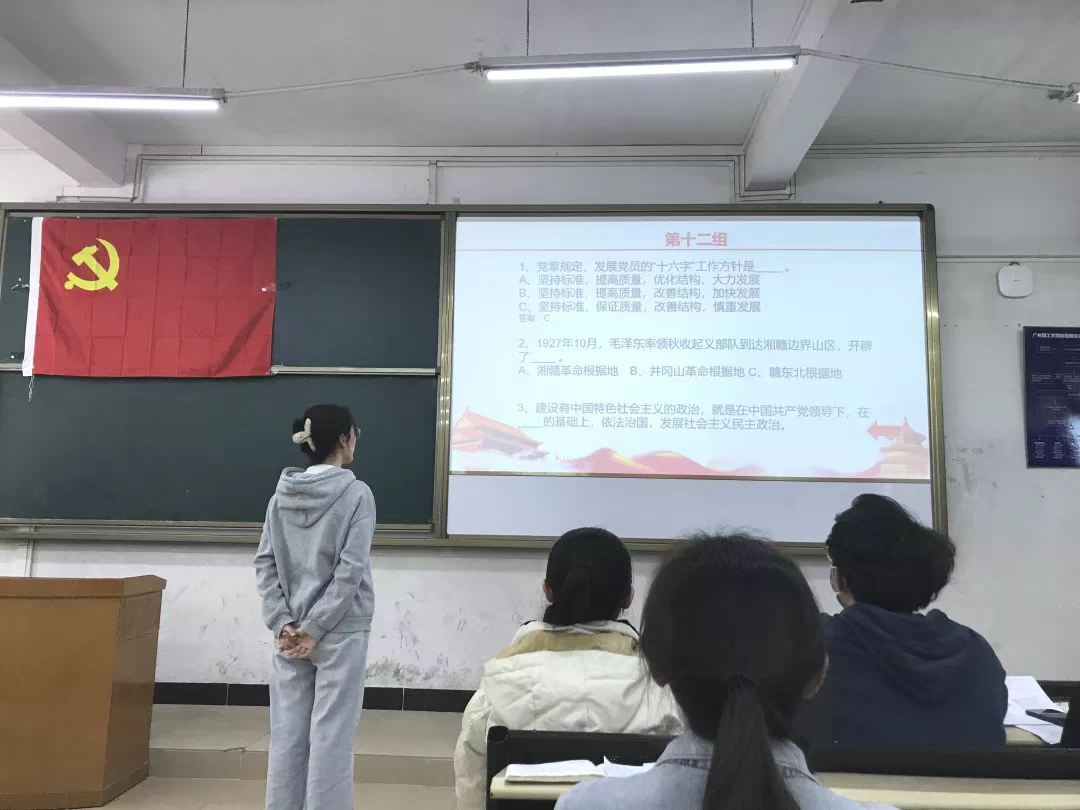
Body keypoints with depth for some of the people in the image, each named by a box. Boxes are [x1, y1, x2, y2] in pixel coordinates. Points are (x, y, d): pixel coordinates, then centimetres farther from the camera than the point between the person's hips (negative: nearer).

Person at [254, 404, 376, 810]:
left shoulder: (282, 494, 5)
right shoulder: (356, 493, -10)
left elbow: (265, 563, 2)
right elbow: (350, 571, -16)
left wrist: (282, 623, 0)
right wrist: (316, 628, -12)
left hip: (291, 631, 5)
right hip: (340, 632, -5)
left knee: (286, 734, 12)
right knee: (330, 737, 3)